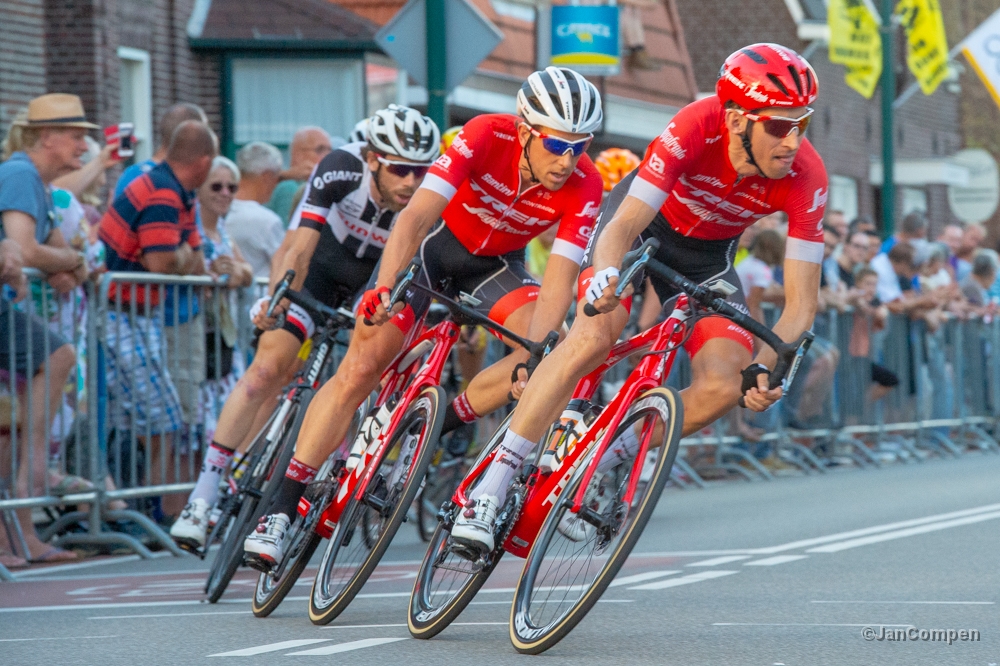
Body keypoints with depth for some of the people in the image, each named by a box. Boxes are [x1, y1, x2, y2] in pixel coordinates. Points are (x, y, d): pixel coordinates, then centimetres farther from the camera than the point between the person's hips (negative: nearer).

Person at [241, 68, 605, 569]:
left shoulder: (584, 186, -26)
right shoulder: (486, 137, -32)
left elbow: (558, 282, -30)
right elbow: (416, 216, -39)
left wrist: (534, 355, -46)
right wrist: (384, 288, -54)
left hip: (496, 263, 2)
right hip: (436, 243, -2)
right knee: (360, 368, -13)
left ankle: (436, 424, -7)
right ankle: (281, 509, -8)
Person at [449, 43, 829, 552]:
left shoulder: (806, 177, -29)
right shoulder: (695, 128, -36)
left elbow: (801, 301, -25)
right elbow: (624, 225, -40)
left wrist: (767, 366, -43)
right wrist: (606, 276, -62)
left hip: (707, 254, 3)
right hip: (645, 221, -3)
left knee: (725, 387, -20)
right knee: (593, 337, -28)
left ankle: (591, 462, -1)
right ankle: (489, 490, -23)